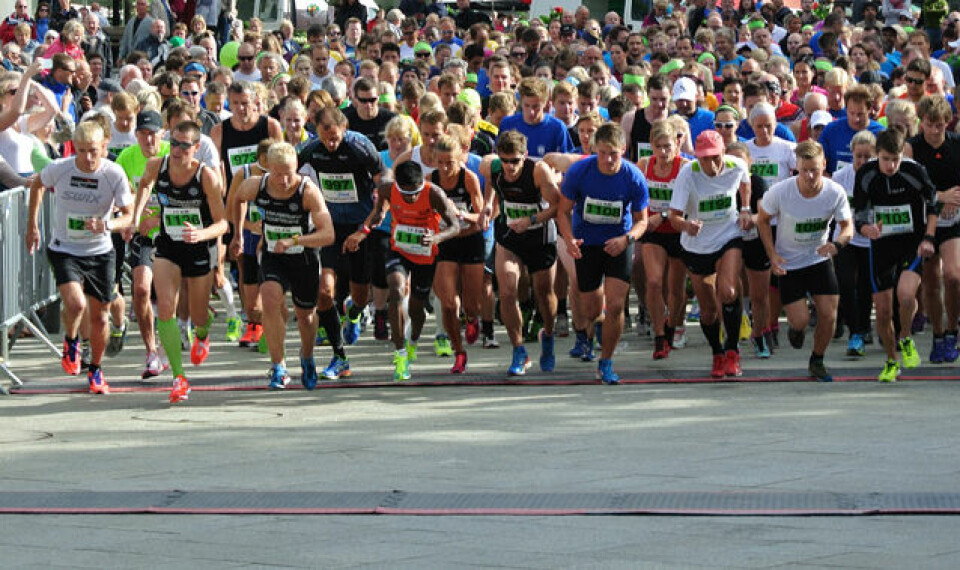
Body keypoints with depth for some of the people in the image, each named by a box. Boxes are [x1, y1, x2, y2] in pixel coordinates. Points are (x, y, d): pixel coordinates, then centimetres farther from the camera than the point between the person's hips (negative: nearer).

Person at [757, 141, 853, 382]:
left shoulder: (835, 192, -18)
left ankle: (817, 362, 22)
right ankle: (795, 328, 32)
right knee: (801, 321, -8)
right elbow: (763, 220, -4)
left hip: (820, 259, 2)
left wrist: (836, 244, -27)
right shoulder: (779, 191, -22)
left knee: (828, 316, -5)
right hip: (788, 263, -2)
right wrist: (772, 255, -14)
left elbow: (847, 226, -4)